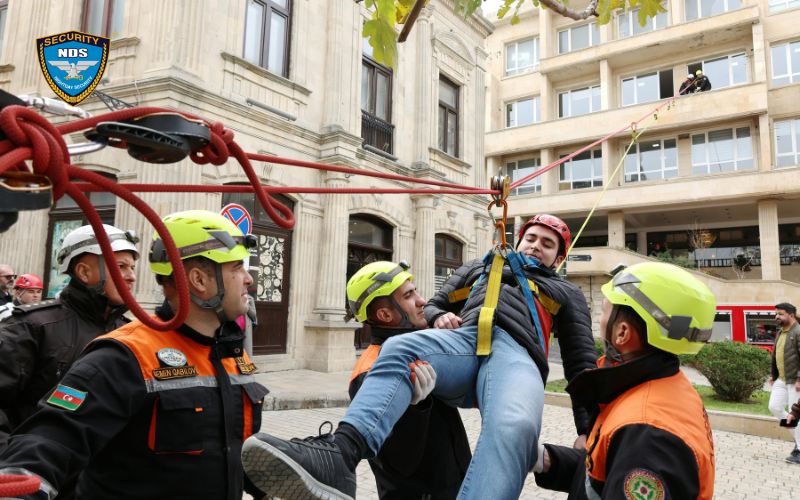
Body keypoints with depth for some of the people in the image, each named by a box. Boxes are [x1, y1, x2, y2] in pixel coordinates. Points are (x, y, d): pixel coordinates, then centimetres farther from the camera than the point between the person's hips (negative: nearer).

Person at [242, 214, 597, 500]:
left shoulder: (567, 293, 31)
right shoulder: (479, 269, 37)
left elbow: (582, 362, 22)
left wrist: (587, 430, 8)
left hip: (517, 354, -2)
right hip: (465, 339, 3)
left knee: (514, 427, -38)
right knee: (399, 349, -32)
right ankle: (339, 454, -54)